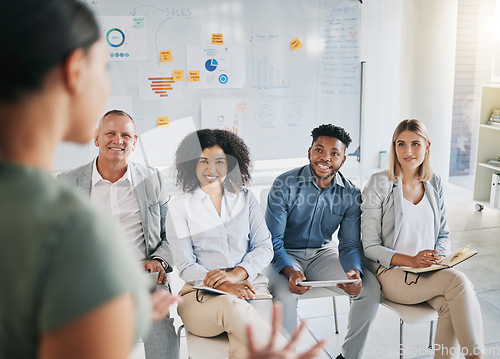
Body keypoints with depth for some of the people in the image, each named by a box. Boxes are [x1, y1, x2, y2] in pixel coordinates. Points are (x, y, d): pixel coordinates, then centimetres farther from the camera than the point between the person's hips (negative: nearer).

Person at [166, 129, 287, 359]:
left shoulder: (245, 199, 15)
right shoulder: (180, 206, 7)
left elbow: (264, 247, 10)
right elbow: (185, 266, 1)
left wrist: (236, 274, -10)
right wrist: (223, 287, -17)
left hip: (249, 284, 2)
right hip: (201, 292, -1)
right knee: (231, 306, -37)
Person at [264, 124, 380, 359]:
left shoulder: (350, 194, -6)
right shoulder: (285, 184, -16)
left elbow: (349, 244, -4)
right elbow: (273, 240, -16)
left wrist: (355, 272, -28)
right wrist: (290, 272, -35)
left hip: (322, 252, 4)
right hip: (284, 255, -3)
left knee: (370, 289, -16)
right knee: (286, 295, -34)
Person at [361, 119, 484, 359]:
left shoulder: (434, 184, 10)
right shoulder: (379, 184, -6)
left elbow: (443, 234, 17)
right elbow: (370, 246, -8)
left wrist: (438, 258, -6)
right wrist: (412, 261, -20)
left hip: (430, 272, 4)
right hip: (392, 272, -4)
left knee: (450, 303, -29)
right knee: (457, 280, -27)